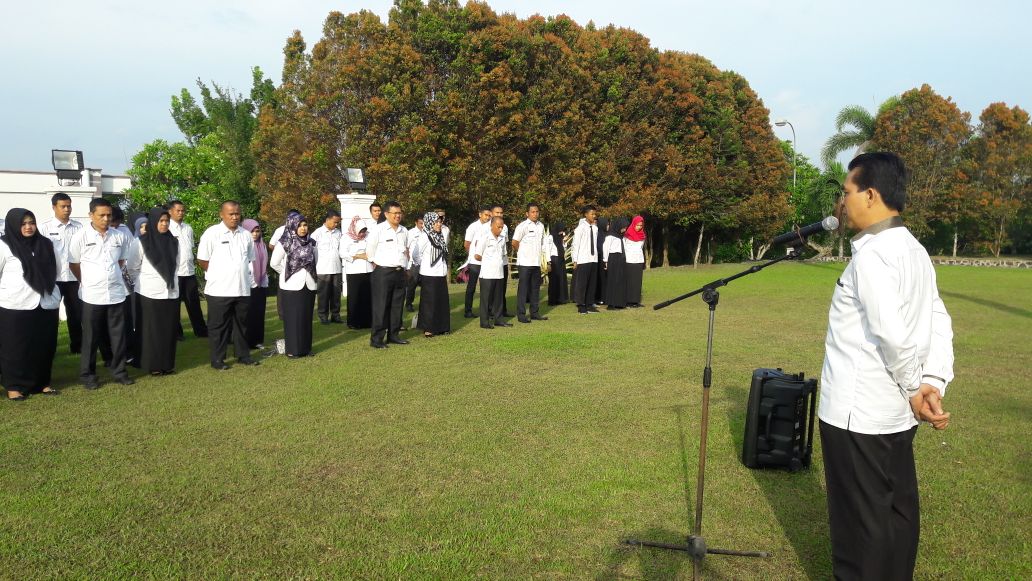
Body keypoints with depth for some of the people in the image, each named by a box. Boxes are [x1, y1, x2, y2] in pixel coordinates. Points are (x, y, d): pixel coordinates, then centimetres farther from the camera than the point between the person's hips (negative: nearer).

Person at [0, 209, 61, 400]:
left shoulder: (45, 244, 9)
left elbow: (56, 269, 19)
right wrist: (16, 290, 3)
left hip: (46, 304, 4)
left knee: (45, 346, 8)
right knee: (15, 348, 4)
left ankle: (42, 382, 21)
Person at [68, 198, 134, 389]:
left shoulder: (120, 236, 1)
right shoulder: (81, 236, -6)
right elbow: (74, 264, 4)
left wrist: (111, 277, 13)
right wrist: (90, 281, 9)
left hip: (116, 293, 2)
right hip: (92, 295, -2)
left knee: (118, 336, 8)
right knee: (91, 338, 7)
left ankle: (119, 371, 20)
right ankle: (88, 374, 17)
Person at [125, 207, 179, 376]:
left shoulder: (173, 241, 6)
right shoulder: (140, 242, -8)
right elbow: (132, 267, -1)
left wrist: (171, 281, 12)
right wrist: (144, 281, 5)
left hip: (171, 293, 4)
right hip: (149, 293, -4)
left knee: (169, 330, 7)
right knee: (150, 331, 2)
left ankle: (167, 364, 16)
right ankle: (152, 365, 9)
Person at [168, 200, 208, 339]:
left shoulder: (188, 229, 11)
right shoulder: (167, 229, -7)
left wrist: (193, 263, 12)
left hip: (189, 271, 5)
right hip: (174, 272, -5)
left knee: (194, 302, 10)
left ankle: (200, 330, 17)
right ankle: (176, 332, 17)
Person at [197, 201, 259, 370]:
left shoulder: (246, 235, 8)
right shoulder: (212, 233, -7)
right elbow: (202, 260, -4)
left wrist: (240, 274, 12)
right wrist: (218, 275, 1)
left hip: (242, 289, 4)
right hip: (219, 290, -4)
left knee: (241, 323, 14)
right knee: (218, 325, 4)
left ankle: (243, 355, 25)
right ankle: (217, 359, 13)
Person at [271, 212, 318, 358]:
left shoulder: (312, 243, 4)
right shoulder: (284, 243, -9)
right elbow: (274, 263, -3)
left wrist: (308, 272, 10)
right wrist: (287, 273, 4)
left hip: (309, 285, 4)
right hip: (291, 286, -4)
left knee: (307, 317, 8)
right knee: (292, 318, 1)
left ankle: (306, 348, 17)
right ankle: (292, 350, 8)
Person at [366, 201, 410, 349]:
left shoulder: (404, 231, 11)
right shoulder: (378, 230, -7)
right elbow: (370, 251, -1)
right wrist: (377, 265, 3)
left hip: (400, 272, 6)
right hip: (383, 272, -6)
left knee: (397, 305, 10)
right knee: (381, 306, -5)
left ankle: (393, 335, 20)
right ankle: (376, 339, -1)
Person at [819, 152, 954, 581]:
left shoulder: (871, 254, -19)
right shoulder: (914, 250, 10)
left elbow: (894, 335, -26)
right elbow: (939, 325, 7)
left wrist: (914, 389, -10)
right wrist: (933, 383, -2)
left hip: (857, 415, -9)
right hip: (896, 414, 9)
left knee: (860, 520, 5)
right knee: (897, 509, 19)